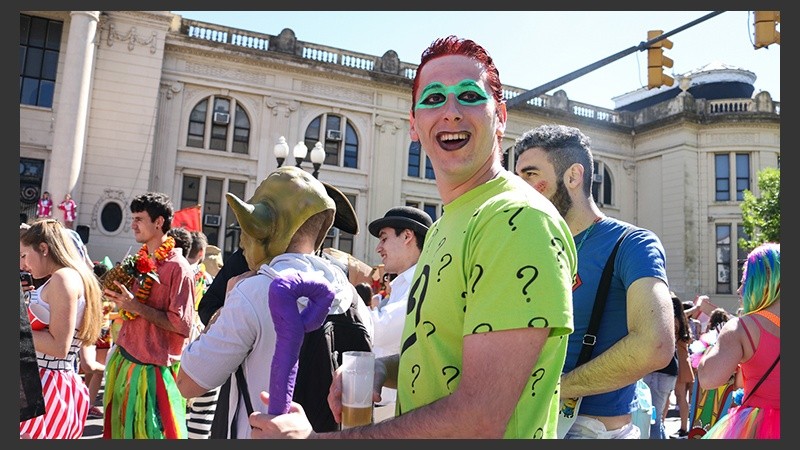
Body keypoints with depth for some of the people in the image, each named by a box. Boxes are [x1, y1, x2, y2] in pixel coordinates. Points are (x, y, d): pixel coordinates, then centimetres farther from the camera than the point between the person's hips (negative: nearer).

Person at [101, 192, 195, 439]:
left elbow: (182, 325, -20)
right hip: (123, 360, 8)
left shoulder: (177, 267, -16)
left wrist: (137, 306, -23)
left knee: (148, 432, 5)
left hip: (152, 369, -8)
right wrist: (117, 298, 3)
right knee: (121, 428, 19)